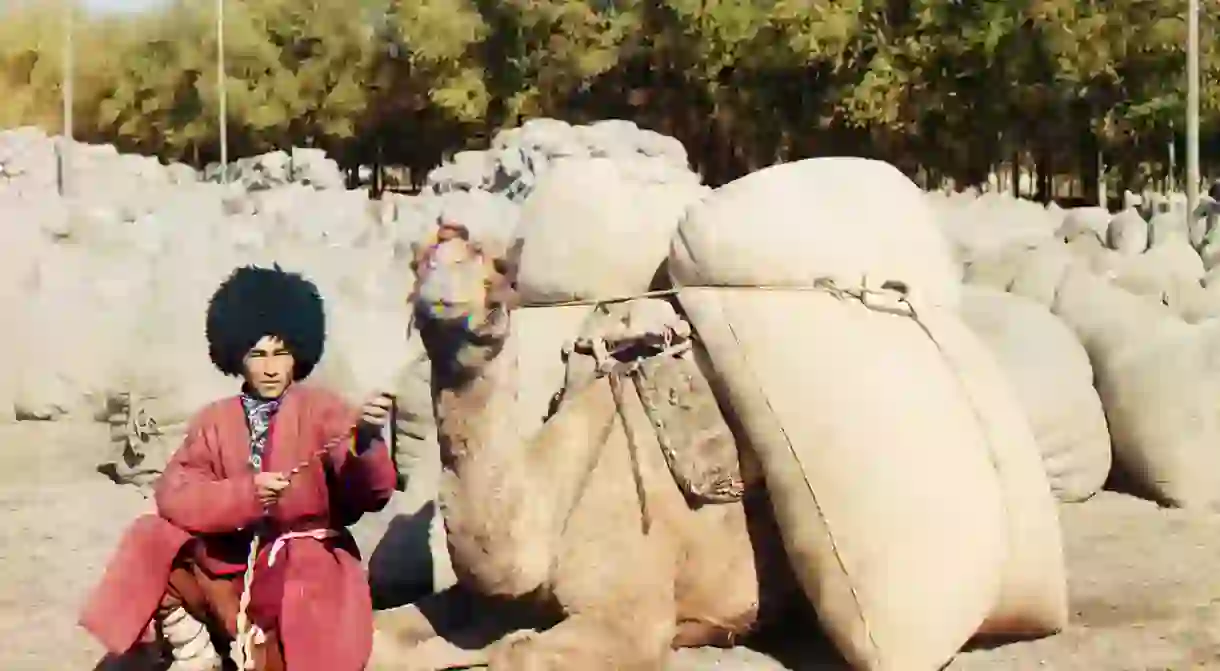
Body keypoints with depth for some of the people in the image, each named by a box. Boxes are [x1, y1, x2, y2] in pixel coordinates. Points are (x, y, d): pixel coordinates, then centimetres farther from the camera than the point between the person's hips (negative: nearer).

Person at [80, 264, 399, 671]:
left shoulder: (322, 410, -6)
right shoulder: (214, 421, 4)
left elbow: (372, 495, -17)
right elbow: (173, 497, -7)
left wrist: (366, 442, -39)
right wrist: (244, 493, -25)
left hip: (305, 565, -4)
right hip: (233, 562, 4)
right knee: (154, 538, -15)